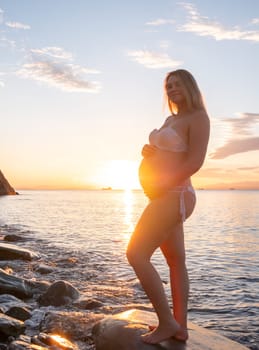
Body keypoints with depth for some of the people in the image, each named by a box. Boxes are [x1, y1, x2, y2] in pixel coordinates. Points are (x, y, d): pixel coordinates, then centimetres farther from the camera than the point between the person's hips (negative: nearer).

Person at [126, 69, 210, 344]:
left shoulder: (198, 117, -7)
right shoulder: (172, 119, 19)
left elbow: (195, 161, -18)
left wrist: (162, 185, -21)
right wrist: (147, 151, 4)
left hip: (173, 196, -10)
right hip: (166, 196, 10)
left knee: (136, 254, -13)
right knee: (176, 261, 9)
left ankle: (166, 322, -3)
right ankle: (180, 327, 17)